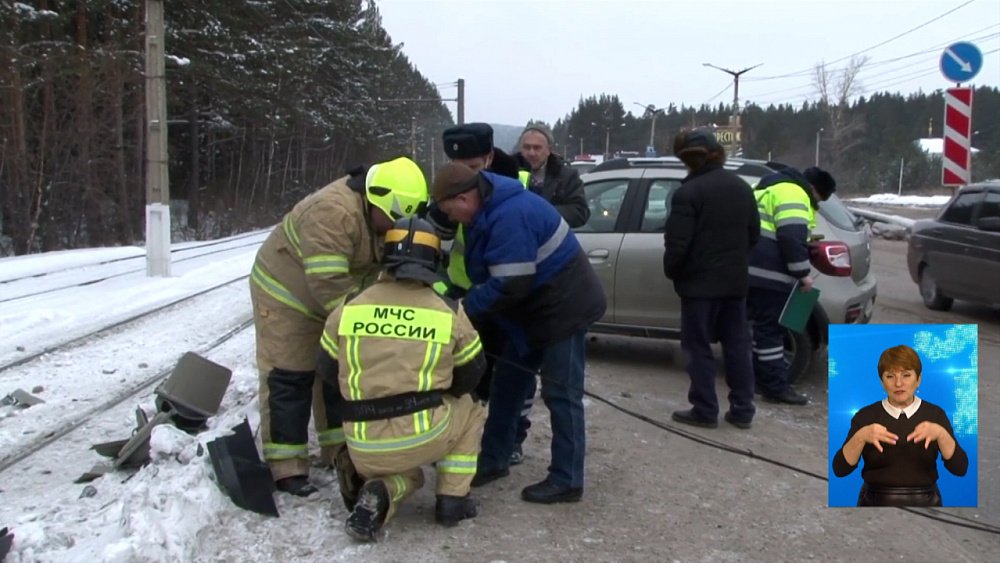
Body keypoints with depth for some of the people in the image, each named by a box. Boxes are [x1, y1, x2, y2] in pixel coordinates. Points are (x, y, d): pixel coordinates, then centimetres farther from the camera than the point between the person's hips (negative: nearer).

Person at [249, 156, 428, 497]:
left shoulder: (381, 215, -6)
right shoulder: (332, 213, -35)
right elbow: (329, 284, -36)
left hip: (332, 303, 9)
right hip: (286, 294, -9)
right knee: (290, 379, -7)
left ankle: (339, 448, 25)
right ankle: (286, 468, -2)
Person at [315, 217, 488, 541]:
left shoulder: (348, 309, 2)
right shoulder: (449, 312, -1)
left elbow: (327, 369, 13)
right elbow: (472, 372, 12)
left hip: (363, 450, 3)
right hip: (423, 436, -2)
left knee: (406, 474, 34)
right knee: (469, 412, 29)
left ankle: (379, 495, 0)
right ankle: (452, 500, 18)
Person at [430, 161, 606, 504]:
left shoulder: (509, 217, -27)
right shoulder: (492, 210, 6)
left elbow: (509, 286, -28)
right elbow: (491, 276, 14)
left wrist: (465, 307, -16)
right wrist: (465, 301, 1)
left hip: (563, 308, -11)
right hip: (538, 310, 11)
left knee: (560, 394, -4)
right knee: (507, 383, 14)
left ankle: (566, 481, 6)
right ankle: (493, 460, 26)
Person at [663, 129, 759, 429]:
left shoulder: (688, 192, -16)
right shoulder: (742, 187, 9)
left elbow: (677, 242, -18)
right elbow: (754, 233, 16)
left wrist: (671, 271, 0)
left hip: (700, 282, -7)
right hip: (735, 280, 7)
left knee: (699, 347, 3)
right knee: (737, 345, 11)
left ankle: (705, 411, 7)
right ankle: (742, 410, 16)